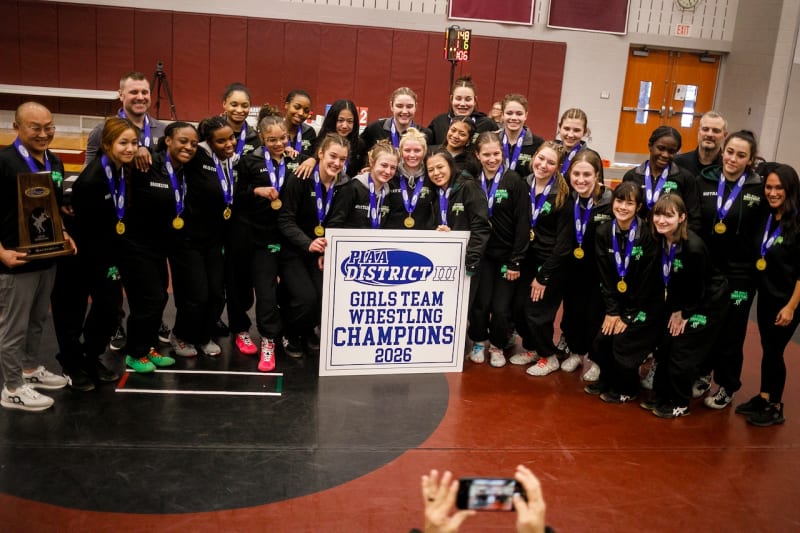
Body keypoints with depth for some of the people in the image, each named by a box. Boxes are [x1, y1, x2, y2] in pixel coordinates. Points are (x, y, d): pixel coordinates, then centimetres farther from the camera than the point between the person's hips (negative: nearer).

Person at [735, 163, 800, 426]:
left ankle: (775, 408, 20)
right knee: (767, 348, 14)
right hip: (766, 295, 6)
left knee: (774, 350, 3)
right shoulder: (766, 218, 3)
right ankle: (763, 397, 28)